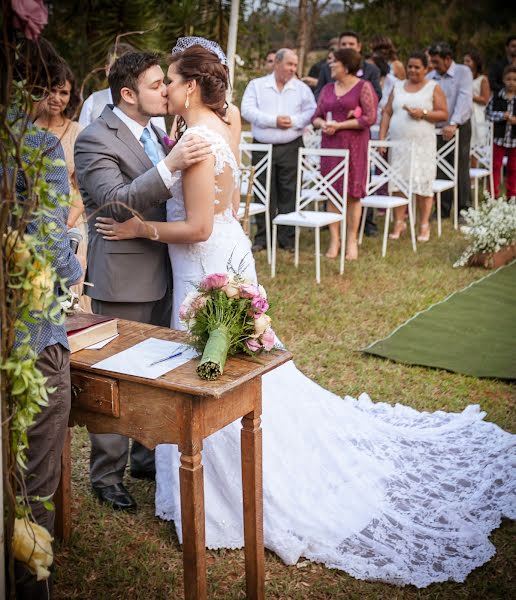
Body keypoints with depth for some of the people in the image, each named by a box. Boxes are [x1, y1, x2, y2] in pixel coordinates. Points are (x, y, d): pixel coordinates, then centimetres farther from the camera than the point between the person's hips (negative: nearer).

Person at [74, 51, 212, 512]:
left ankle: (146, 457, 36)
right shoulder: (95, 139, -15)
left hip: (159, 272, 8)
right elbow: (117, 201, -28)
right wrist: (171, 165, -36)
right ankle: (106, 475, 19)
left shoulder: (155, 131, 9)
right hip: (122, 279, -8)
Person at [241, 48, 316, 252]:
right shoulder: (256, 85, 6)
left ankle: (287, 237, 9)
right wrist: (273, 120, -13)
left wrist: (293, 121, -15)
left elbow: (311, 111, 1)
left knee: (289, 193, 1)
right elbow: (247, 110, -6)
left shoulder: (302, 88, 10)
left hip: (291, 147, 1)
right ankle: (262, 237, 11)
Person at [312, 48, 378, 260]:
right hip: (330, 145, 4)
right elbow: (316, 116, 16)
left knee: (352, 193, -2)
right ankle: (334, 239, 8)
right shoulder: (327, 89, 15)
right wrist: (323, 124, -8)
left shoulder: (363, 87, -1)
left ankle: (352, 241, 6)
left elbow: (370, 118, -9)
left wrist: (340, 125, -13)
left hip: (354, 145, -4)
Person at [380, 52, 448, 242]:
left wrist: (423, 113, -15)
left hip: (422, 143, -3)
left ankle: (424, 225, 6)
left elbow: (444, 114, 0)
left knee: (422, 183, -3)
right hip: (398, 142, 3)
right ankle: (399, 222, 8)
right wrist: (382, 138, 3)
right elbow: (387, 113, 12)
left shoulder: (433, 87, 5)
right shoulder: (398, 87, 15)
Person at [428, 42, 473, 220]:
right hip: (437, 129, 4)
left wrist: (453, 124, -27)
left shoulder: (463, 72, -5)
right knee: (440, 171, 5)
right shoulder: (430, 77, 8)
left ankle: (464, 210, 8)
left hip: (459, 128, -4)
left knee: (460, 170, -1)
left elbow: (464, 99, -17)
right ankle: (443, 209, 15)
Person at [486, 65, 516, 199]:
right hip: (499, 137, 0)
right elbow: (489, 113, -3)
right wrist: (502, 115, -17)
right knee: (495, 165, 5)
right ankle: (493, 194, 12)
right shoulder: (497, 97, 0)